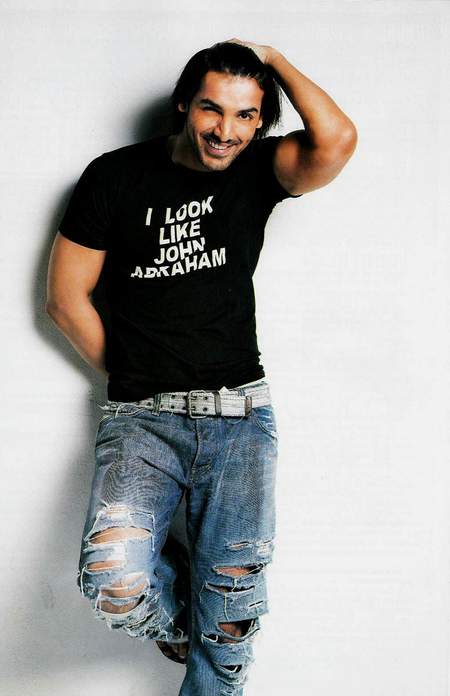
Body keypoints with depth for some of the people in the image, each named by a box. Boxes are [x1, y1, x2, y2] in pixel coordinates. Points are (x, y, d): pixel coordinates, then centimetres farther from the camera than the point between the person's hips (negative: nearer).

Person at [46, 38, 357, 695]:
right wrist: (129, 378, 6)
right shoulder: (116, 175, 2)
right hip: (140, 418, 0)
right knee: (113, 581, -21)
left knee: (232, 613, -6)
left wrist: (272, 59, -3)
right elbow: (67, 300, 5)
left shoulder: (257, 171, 5)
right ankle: (175, 618, 15)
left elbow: (336, 141, -18)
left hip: (240, 414, 1)